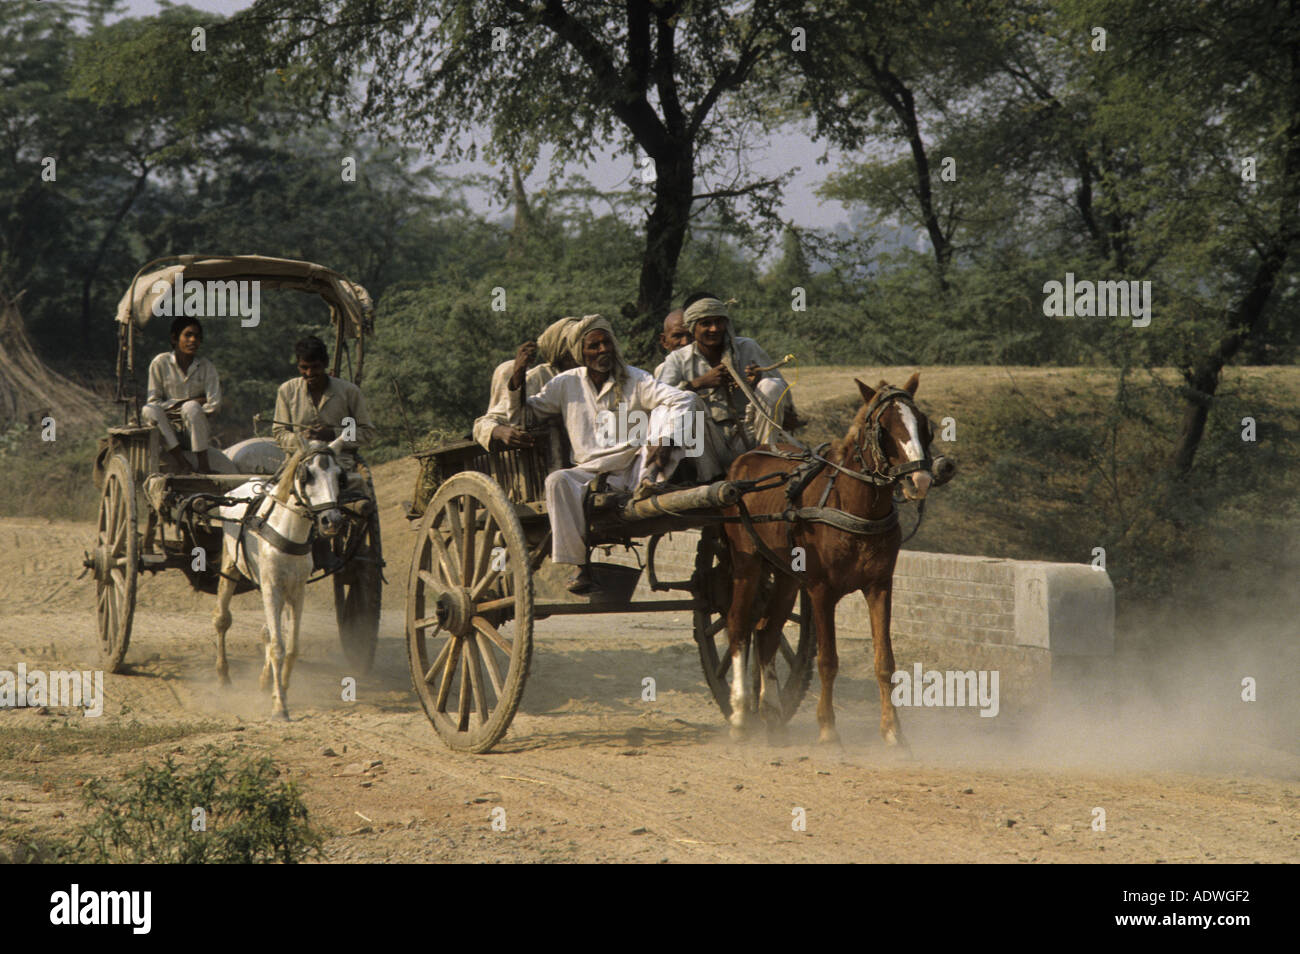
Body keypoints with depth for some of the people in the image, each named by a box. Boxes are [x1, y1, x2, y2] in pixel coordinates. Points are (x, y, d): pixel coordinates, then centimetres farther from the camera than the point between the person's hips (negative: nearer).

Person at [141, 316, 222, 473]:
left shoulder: (206, 367, 2)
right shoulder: (160, 363, -2)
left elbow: (214, 405, -4)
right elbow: (154, 401, -3)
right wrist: (184, 402, -10)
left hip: (197, 430, 0)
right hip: (169, 428, 0)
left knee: (191, 407, -32)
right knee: (148, 410, -29)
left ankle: (204, 466, -33)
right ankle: (181, 463, -38)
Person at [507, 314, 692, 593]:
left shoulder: (634, 380, 5)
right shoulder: (567, 384, 10)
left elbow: (681, 400, -7)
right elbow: (521, 415, 12)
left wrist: (666, 441, -24)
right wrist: (517, 377, -6)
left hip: (634, 468, -1)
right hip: (591, 473, 1)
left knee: (663, 411, -18)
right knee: (557, 481, -32)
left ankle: (651, 477, -38)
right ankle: (581, 566, -32)